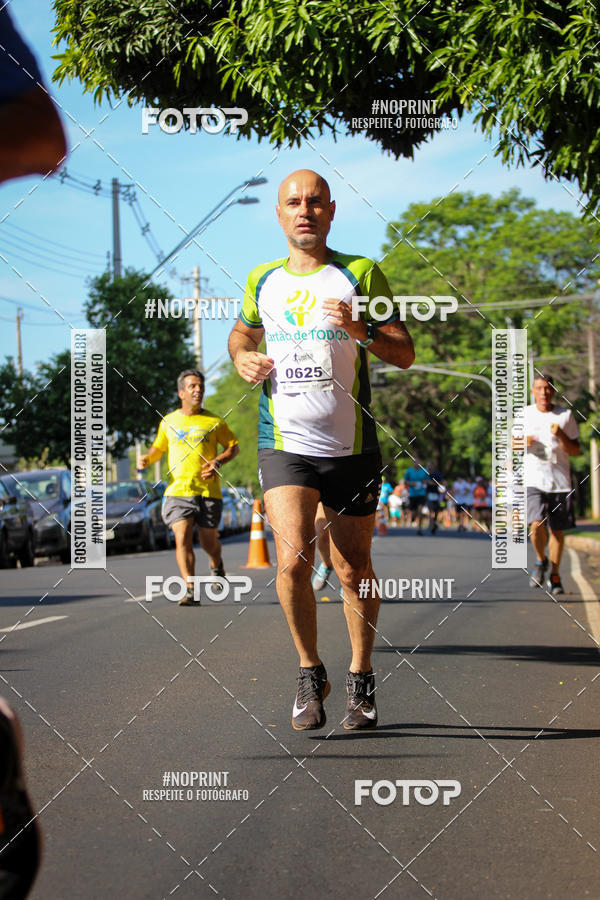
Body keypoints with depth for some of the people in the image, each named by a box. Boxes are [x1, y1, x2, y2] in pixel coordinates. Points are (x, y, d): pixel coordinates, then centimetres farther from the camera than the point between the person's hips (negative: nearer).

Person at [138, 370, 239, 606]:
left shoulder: (214, 422, 5)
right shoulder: (168, 422, 10)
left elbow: (234, 446, 11)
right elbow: (158, 447, 25)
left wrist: (218, 461, -7)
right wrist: (147, 458, 4)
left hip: (209, 491, 0)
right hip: (178, 489, 1)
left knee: (209, 542, 6)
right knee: (182, 538, -16)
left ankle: (216, 564, 42)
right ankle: (191, 590, -17)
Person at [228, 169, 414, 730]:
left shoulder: (361, 275, 1)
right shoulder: (261, 281, 9)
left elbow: (405, 354, -1)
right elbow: (242, 331, 29)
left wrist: (359, 330, -19)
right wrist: (242, 357, 6)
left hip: (351, 447, -1)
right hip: (285, 446, 1)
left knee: (353, 568, 7)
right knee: (293, 558, -17)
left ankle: (361, 679, 26)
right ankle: (310, 672, 2)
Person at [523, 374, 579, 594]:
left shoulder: (566, 415, 3)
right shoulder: (524, 414, 6)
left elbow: (576, 451, 4)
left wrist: (561, 436, -14)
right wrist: (523, 442, -5)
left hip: (560, 481, 1)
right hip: (533, 479, -1)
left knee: (557, 530, 3)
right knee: (536, 525, -18)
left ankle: (554, 576, 19)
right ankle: (541, 561, 10)